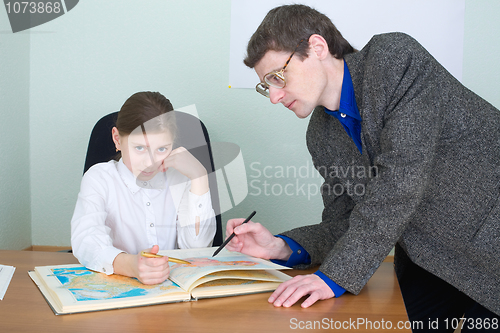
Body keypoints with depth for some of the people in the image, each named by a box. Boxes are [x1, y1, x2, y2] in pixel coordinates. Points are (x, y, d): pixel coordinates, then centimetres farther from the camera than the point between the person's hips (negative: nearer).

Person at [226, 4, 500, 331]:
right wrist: (282, 247, -13)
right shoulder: (321, 135, 2)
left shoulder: (395, 57, -18)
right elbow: (344, 223, 5)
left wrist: (335, 274, -29)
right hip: (431, 261, 5)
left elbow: (402, 175, -28)